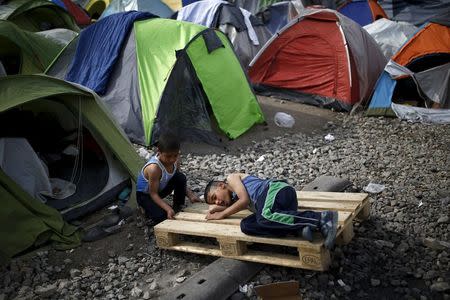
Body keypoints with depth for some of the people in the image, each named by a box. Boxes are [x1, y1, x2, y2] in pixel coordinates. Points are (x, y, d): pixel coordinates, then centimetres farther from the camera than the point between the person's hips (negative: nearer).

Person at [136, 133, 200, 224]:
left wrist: (190, 195, -14)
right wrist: (168, 209, -39)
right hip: (145, 194, -6)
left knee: (181, 177, -19)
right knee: (161, 217, -26)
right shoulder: (154, 168, -39)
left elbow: (181, 182, -3)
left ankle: (178, 208, -1)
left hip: (161, 188, 6)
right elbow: (153, 194, -29)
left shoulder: (175, 159, -20)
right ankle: (147, 208, 8)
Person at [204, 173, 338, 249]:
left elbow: (245, 200, 3)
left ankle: (321, 218, -42)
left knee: (265, 217, -36)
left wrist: (221, 214, 10)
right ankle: (300, 228, -33)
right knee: (246, 225, -15)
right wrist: (217, 209, 22)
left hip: (276, 188, -8)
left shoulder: (232, 177, 16)